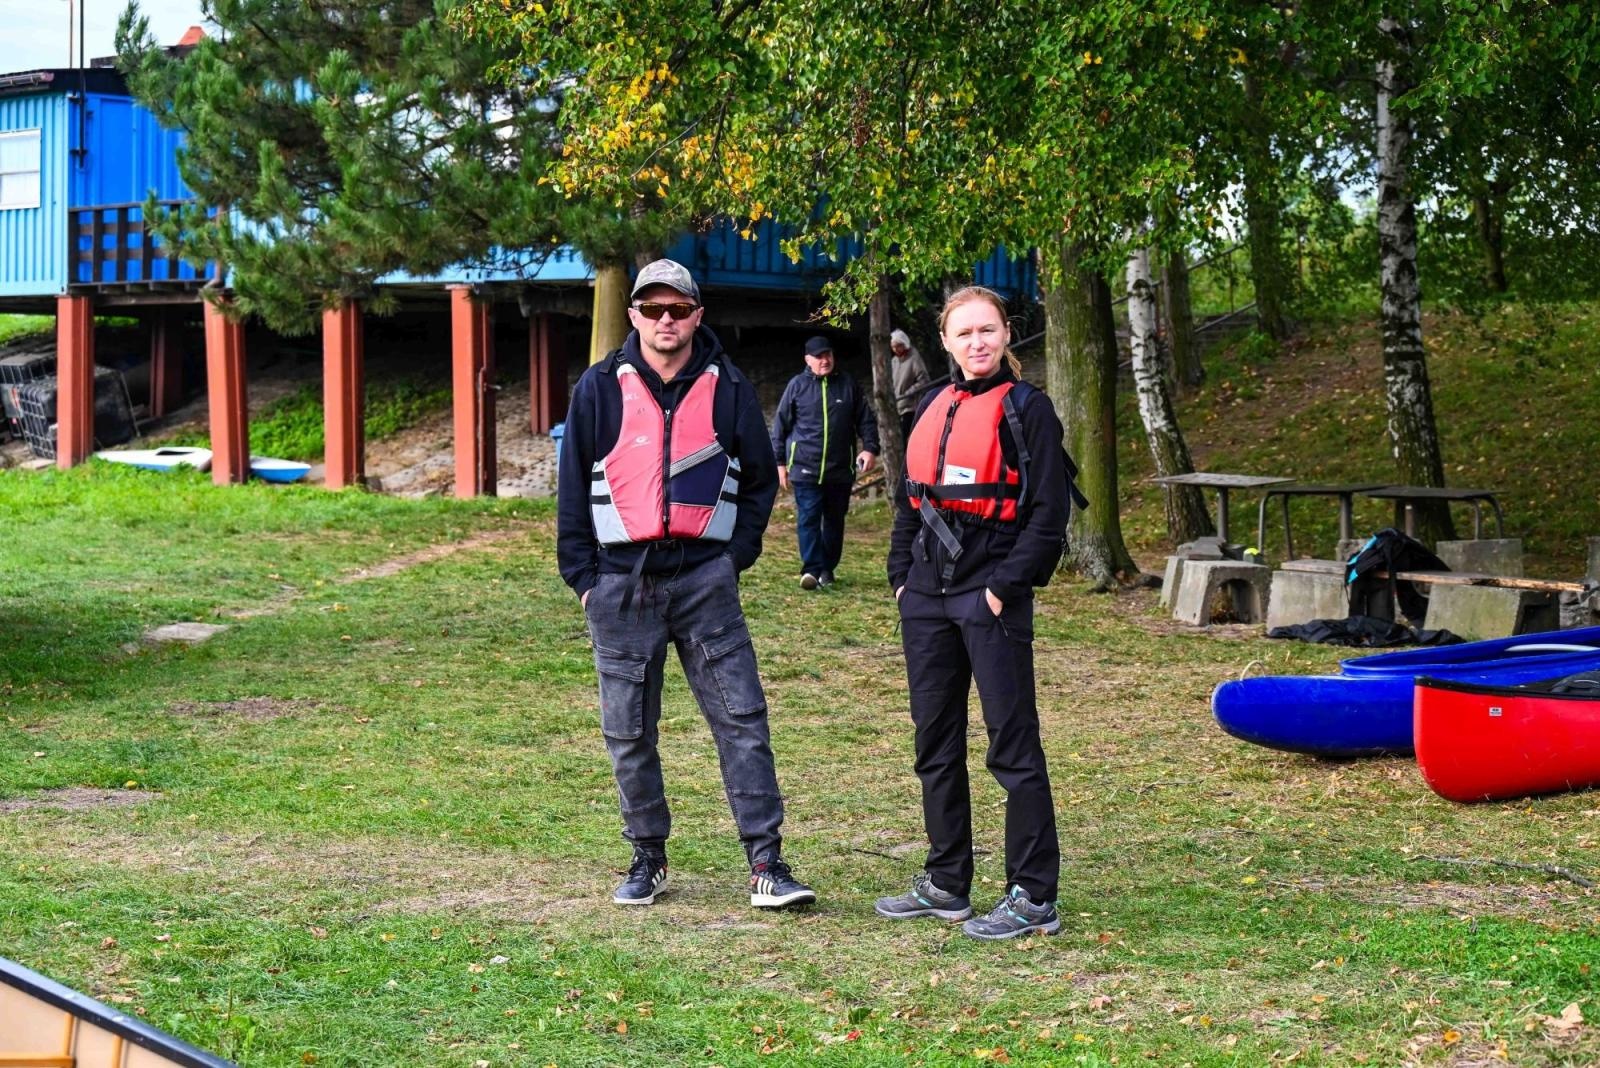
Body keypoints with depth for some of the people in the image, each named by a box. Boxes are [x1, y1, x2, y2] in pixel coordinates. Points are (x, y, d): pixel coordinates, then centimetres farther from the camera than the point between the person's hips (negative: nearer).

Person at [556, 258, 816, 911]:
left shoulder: (727, 389, 5)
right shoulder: (600, 389, 3)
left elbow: (760, 480, 13)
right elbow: (573, 486, 6)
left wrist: (736, 554, 2)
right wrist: (582, 574, 1)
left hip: (704, 580, 0)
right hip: (621, 582, 0)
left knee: (742, 720, -5)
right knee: (629, 734, 6)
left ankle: (766, 863, -3)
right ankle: (647, 858, 20)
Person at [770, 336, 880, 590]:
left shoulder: (847, 385, 7)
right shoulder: (797, 385, 2)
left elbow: (866, 419, 11)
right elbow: (780, 425, 6)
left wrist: (869, 448, -5)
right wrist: (780, 463, 4)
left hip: (840, 469, 3)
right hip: (805, 469, -2)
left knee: (835, 520, 10)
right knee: (808, 519, -10)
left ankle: (827, 569, 20)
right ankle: (811, 569, -15)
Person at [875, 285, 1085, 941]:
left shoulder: (1026, 409, -5)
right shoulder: (933, 408, 14)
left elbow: (1048, 515, -9)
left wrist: (1006, 587, -14)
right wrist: (901, 574, 11)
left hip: (992, 597, -7)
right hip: (927, 594, 7)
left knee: (1013, 745, -5)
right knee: (935, 741, 12)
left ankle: (1033, 897, -1)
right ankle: (946, 883, 22)